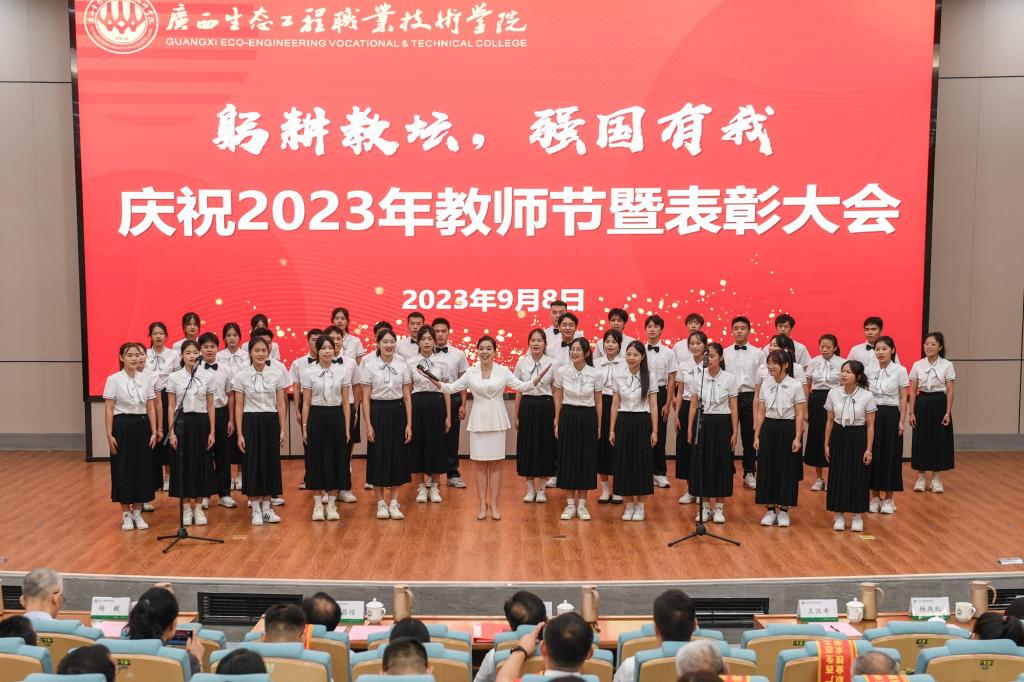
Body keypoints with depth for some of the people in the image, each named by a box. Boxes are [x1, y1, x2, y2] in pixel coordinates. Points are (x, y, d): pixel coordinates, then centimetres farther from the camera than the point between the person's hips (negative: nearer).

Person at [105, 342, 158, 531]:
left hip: (142, 425, 3)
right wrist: (109, 434, -11)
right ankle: (126, 515, 12)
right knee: (123, 470, 1)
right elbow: (108, 409, -6)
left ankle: (137, 513, 17)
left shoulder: (146, 379, 4)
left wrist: (154, 432, 0)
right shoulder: (114, 379, -5)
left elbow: (151, 408, 6)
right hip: (122, 426, -3)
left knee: (142, 469, 5)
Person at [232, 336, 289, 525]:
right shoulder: (241, 376, -3)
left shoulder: (277, 373, -1)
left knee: (270, 463, 5)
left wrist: (283, 429, 0)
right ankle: (256, 510, 13)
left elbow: (280, 403, 3)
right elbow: (239, 407, -1)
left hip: (271, 421, 1)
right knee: (252, 464, 2)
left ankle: (266, 508, 18)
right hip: (250, 422, -1)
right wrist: (240, 434, -5)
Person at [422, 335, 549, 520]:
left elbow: (522, 386, -6)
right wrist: (433, 380, -12)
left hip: (497, 421, -1)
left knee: (495, 464, 4)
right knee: (480, 465, 5)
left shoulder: (503, 371, 0)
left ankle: (494, 505, 12)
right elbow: (451, 388, 2)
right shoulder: (470, 372, 2)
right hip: (478, 421, 1)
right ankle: (483, 505, 13)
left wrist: (539, 377, -21)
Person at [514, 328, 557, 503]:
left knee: (545, 446, 3)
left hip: (545, 407, -1)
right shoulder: (521, 362, 2)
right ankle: (530, 489, 17)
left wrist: (556, 416, -4)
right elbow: (518, 391, 7)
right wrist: (516, 416, 7)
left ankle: (541, 490, 16)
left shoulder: (551, 363, -3)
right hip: (527, 406, 2)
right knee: (527, 446, 4)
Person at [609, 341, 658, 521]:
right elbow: (615, 405, 5)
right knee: (624, 463, 3)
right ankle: (629, 506, 16)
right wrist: (611, 429, 2)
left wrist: (654, 431, -5)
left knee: (642, 463, 3)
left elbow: (653, 406, -1)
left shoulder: (650, 377, -3)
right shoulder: (617, 375, 1)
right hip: (623, 422, 1)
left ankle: (640, 506, 15)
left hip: (643, 423, -1)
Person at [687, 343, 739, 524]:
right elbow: (693, 406, 4)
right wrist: (689, 429, 0)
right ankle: (704, 508, 15)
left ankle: (719, 508, 14)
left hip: (722, 424, -2)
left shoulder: (729, 379, -5)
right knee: (701, 464, 4)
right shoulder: (698, 377, 1)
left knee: (721, 465, 3)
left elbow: (733, 408, -2)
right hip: (702, 423, 2)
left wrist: (734, 433, -5)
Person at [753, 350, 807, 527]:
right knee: (767, 468, 5)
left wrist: (797, 438, -12)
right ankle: (770, 510, 16)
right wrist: (757, 436, 3)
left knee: (786, 469, 3)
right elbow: (761, 412, 6)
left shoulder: (795, 385, -7)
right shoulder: (765, 384, 4)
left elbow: (800, 415, -6)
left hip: (787, 429, -4)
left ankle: (784, 511, 15)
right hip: (768, 429, 4)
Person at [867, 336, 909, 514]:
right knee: (873, 455, 5)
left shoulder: (900, 371, -4)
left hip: (891, 415, -3)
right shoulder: (869, 371, 3)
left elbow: (903, 398, -4)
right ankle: (875, 497, 16)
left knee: (890, 456, 2)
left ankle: (888, 499, 13)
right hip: (872, 415, 3)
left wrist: (902, 421, -8)